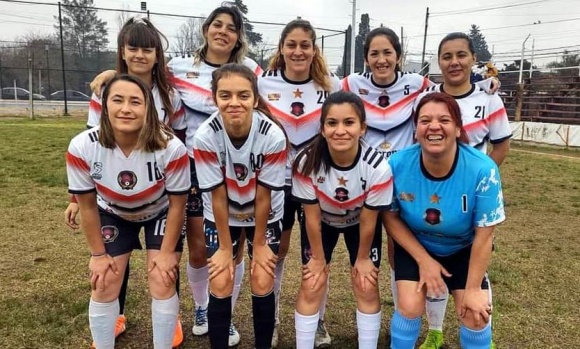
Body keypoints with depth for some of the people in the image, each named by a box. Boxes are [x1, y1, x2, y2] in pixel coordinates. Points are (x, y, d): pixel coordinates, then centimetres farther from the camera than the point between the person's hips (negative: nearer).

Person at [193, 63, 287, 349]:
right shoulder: (205, 137, -29)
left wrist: (259, 244, -8)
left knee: (262, 283, -2)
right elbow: (218, 196, -19)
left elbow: (263, 197, -19)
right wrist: (225, 247, -10)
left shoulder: (273, 137, -30)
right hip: (222, 216, 0)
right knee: (221, 284, -4)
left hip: (265, 215, 0)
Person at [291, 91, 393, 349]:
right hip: (322, 222, 0)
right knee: (312, 286, 0)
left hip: (361, 222, 0)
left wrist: (363, 258, -4)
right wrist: (318, 258, -7)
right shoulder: (307, 162, -35)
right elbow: (312, 217, -20)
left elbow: (368, 221, -19)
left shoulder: (377, 167, -35)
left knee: (366, 288, 1)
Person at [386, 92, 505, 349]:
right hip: (414, 245, 0)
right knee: (410, 307, -13)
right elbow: (391, 216, -11)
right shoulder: (398, 164, -27)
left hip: (463, 250, 0)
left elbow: (484, 235, -19)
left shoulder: (482, 169, -30)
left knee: (476, 314, -9)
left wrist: (473, 289, -13)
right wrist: (424, 260, -12)